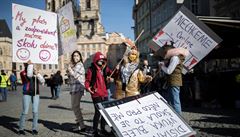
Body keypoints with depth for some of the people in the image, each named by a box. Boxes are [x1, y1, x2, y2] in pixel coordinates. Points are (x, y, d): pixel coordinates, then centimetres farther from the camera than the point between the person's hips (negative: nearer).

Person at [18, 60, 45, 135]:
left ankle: (34, 128, 8)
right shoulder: (23, 73, 2)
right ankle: (21, 129, 7)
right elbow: (29, 75, -21)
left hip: (36, 94, 4)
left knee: (35, 111, -1)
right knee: (25, 112, -6)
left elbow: (42, 81, 5)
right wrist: (30, 64, -12)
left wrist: (37, 74, -10)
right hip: (27, 94, -3)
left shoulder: (35, 72, 14)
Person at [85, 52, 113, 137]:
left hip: (104, 93, 6)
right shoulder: (91, 69, -6)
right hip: (96, 94, -6)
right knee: (98, 112, -7)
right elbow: (87, 80, -8)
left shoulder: (105, 68, 10)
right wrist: (88, 87, -24)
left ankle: (103, 128, 28)